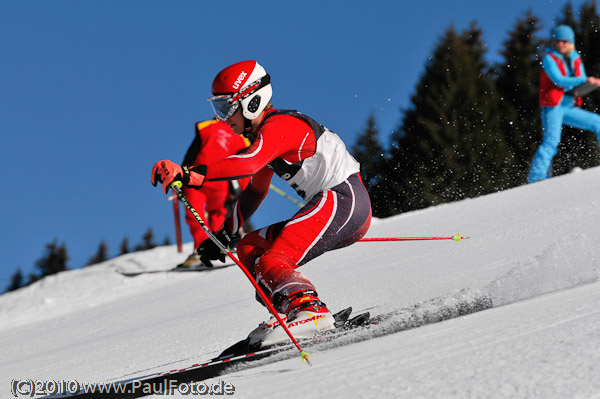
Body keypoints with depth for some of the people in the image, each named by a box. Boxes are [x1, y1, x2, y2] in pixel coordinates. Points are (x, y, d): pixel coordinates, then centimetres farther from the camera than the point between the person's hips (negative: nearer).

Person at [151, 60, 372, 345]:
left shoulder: (279, 126, -14)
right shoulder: (264, 135, 18)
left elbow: (247, 164, -34)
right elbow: (255, 192, 29)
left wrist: (188, 174, -43)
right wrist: (224, 236, 23)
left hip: (344, 199, -11)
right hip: (329, 205, 11)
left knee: (270, 262, -21)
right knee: (249, 248, 8)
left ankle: (310, 310, -37)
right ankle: (291, 312, -4)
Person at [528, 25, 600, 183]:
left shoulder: (576, 60, 14)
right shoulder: (549, 58, -4)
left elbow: (582, 85, 8)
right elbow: (559, 80, -18)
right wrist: (585, 80, -27)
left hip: (569, 108, 7)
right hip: (553, 107, -7)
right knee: (551, 141, -21)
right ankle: (535, 178, -24)